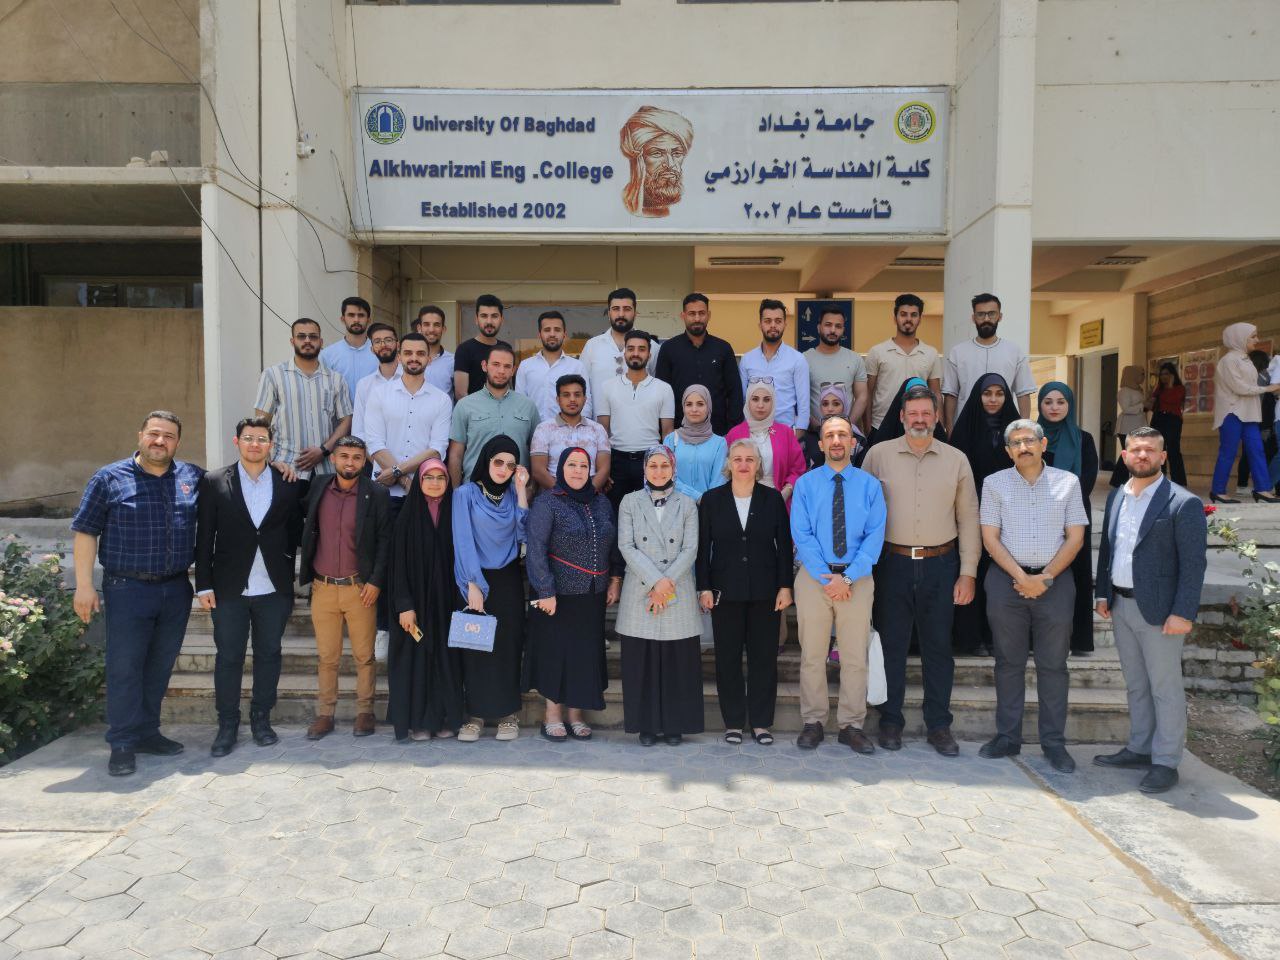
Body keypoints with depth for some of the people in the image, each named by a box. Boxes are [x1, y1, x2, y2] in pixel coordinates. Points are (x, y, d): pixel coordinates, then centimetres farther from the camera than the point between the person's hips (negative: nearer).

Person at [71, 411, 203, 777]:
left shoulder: (193, 477, 6)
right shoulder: (109, 478, -2)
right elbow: (85, 532, -1)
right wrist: (84, 585, -7)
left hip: (176, 589, 3)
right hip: (128, 589, -3)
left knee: (160, 666, 12)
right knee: (125, 667, 0)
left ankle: (147, 732, 25)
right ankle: (122, 744, 10)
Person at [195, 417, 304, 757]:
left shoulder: (288, 484, 3)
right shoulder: (214, 482, 1)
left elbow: (295, 532, 8)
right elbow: (204, 537, 0)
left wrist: (288, 579, 1)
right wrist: (204, 585, -3)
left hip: (274, 589, 1)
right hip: (229, 588, -1)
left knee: (269, 654, 10)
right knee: (228, 657, 7)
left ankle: (261, 719, 24)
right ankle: (227, 725, 19)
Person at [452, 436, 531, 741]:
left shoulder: (512, 494, 7)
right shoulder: (466, 494, -2)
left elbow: (523, 535, -5)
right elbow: (464, 542, -8)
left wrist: (521, 491, -7)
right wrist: (473, 585, -13)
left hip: (508, 581, 2)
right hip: (476, 579, -2)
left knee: (508, 646, 3)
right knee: (475, 647, 1)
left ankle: (508, 713, 13)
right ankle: (475, 714, 11)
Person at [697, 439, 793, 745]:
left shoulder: (773, 498, 3)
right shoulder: (712, 499, 2)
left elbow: (784, 545, 3)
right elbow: (703, 547, 2)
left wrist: (785, 586, -2)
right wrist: (704, 588, -3)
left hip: (765, 592, 0)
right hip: (726, 591, 0)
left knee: (764, 657, 5)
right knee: (728, 658, 5)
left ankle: (761, 722, 16)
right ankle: (733, 722, 16)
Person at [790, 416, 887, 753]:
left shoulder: (869, 485, 3)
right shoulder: (806, 484, 2)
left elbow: (875, 536, -3)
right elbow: (801, 535, -5)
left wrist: (848, 578, -13)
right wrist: (827, 577, -14)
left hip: (857, 578, 1)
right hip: (813, 576, 0)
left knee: (855, 657, 6)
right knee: (812, 655, 6)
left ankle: (852, 726, 18)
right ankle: (813, 723, 17)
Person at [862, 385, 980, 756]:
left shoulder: (956, 460, 5)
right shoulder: (878, 455, 1)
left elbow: (968, 519, 6)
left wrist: (968, 573, 2)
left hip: (940, 565, 1)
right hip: (892, 562, -1)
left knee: (938, 647, 9)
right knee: (891, 645, 6)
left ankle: (939, 725, 21)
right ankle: (890, 721, 20)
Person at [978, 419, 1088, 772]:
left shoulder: (1067, 482, 5)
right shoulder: (994, 483, 4)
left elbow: (1075, 538, 2)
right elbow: (990, 538, 0)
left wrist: (1045, 577, -8)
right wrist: (1022, 577, -10)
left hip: (1055, 580, 0)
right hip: (1006, 580, 0)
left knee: (1053, 664, 4)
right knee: (1009, 662, 6)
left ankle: (1054, 742, 13)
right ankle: (1007, 736, 15)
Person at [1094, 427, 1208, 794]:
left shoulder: (1183, 503, -10)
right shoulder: (1116, 497, 10)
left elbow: (1193, 564, -12)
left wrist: (1183, 613, -17)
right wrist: (1103, 593, 10)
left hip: (1158, 609, -6)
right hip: (1121, 605, 6)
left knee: (1165, 688, 4)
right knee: (1135, 685, 17)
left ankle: (1165, 762, 15)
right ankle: (1139, 749, 29)